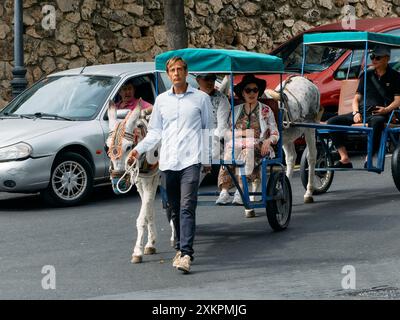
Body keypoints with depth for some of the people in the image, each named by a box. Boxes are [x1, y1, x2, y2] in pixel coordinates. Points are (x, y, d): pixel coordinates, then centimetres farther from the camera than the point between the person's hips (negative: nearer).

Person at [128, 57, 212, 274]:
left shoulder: (201, 98, 7)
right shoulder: (161, 100, 16)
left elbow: (210, 129, 11)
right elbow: (155, 132, 19)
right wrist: (139, 149, 6)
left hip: (190, 160, -4)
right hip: (168, 162, 4)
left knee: (187, 207, -15)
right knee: (175, 209, 9)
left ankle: (186, 254, -21)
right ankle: (180, 248, 21)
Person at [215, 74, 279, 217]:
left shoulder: (266, 110, 16)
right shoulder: (236, 111, 21)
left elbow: (275, 133, 10)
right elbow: (227, 133, 13)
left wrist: (268, 141, -12)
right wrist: (241, 133, -6)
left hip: (259, 147, -1)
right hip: (238, 145, 1)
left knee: (247, 151, -37)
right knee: (230, 151, -35)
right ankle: (224, 190, -47)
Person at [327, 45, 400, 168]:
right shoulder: (367, 75, 21)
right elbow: (356, 98, 18)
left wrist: (387, 109, -20)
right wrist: (356, 113, -3)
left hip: (380, 113, -5)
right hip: (362, 112, 5)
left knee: (376, 121, -43)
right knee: (332, 122, -16)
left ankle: (368, 160, -37)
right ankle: (344, 159, -20)